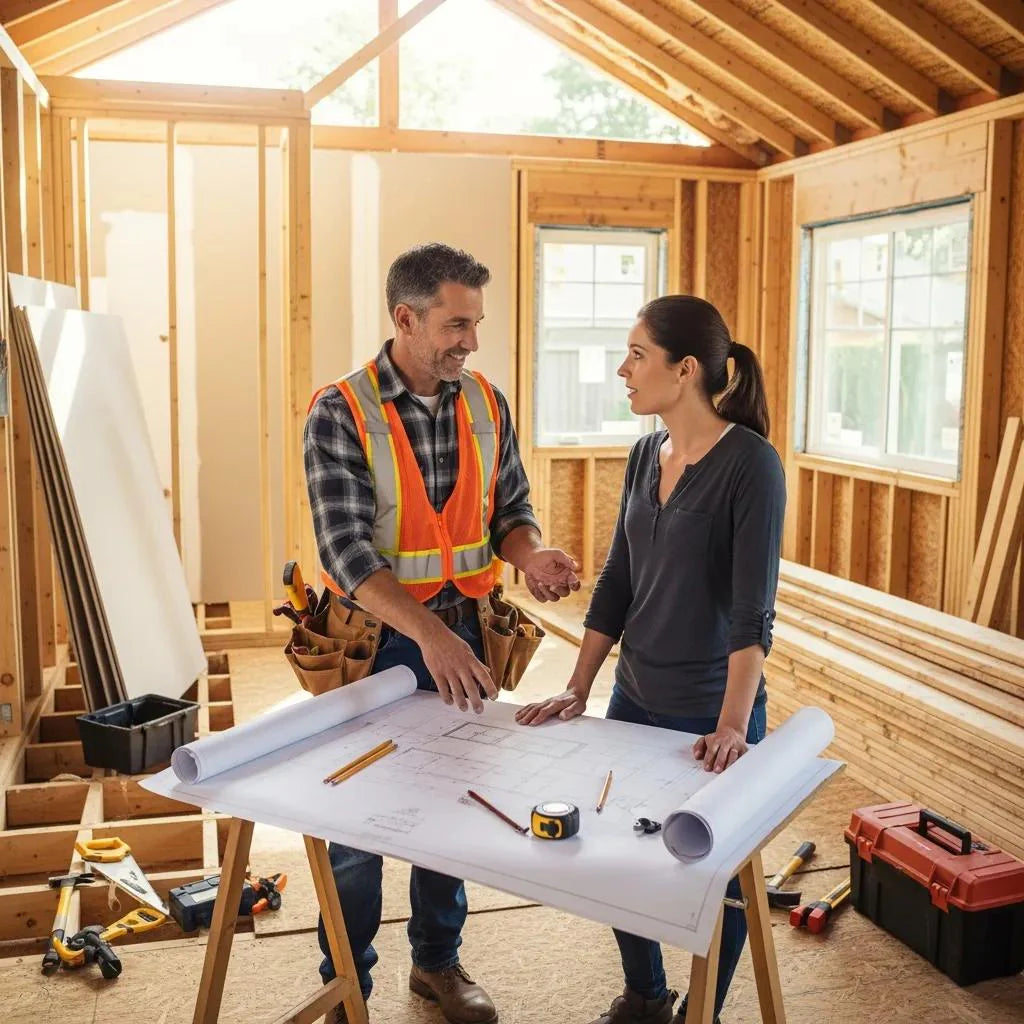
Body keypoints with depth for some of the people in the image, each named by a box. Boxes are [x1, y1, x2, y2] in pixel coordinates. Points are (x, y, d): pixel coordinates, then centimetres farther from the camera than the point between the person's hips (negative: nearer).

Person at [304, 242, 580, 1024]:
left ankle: (438, 960, 38)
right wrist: (429, 633, -35)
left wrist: (529, 553, -16)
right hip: (375, 636, -4)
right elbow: (346, 549, -23)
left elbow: (510, 506, 7)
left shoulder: (485, 403, -1)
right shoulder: (341, 414, -16)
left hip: (464, 631, 5)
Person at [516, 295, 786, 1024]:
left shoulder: (751, 463, -17)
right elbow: (616, 583, 7)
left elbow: (752, 609, -20)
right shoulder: (645, 455, 4)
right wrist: (577, 691, 4)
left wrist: (732, 726, -26)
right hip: (635, 699, 7)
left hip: (713, 711, -6)